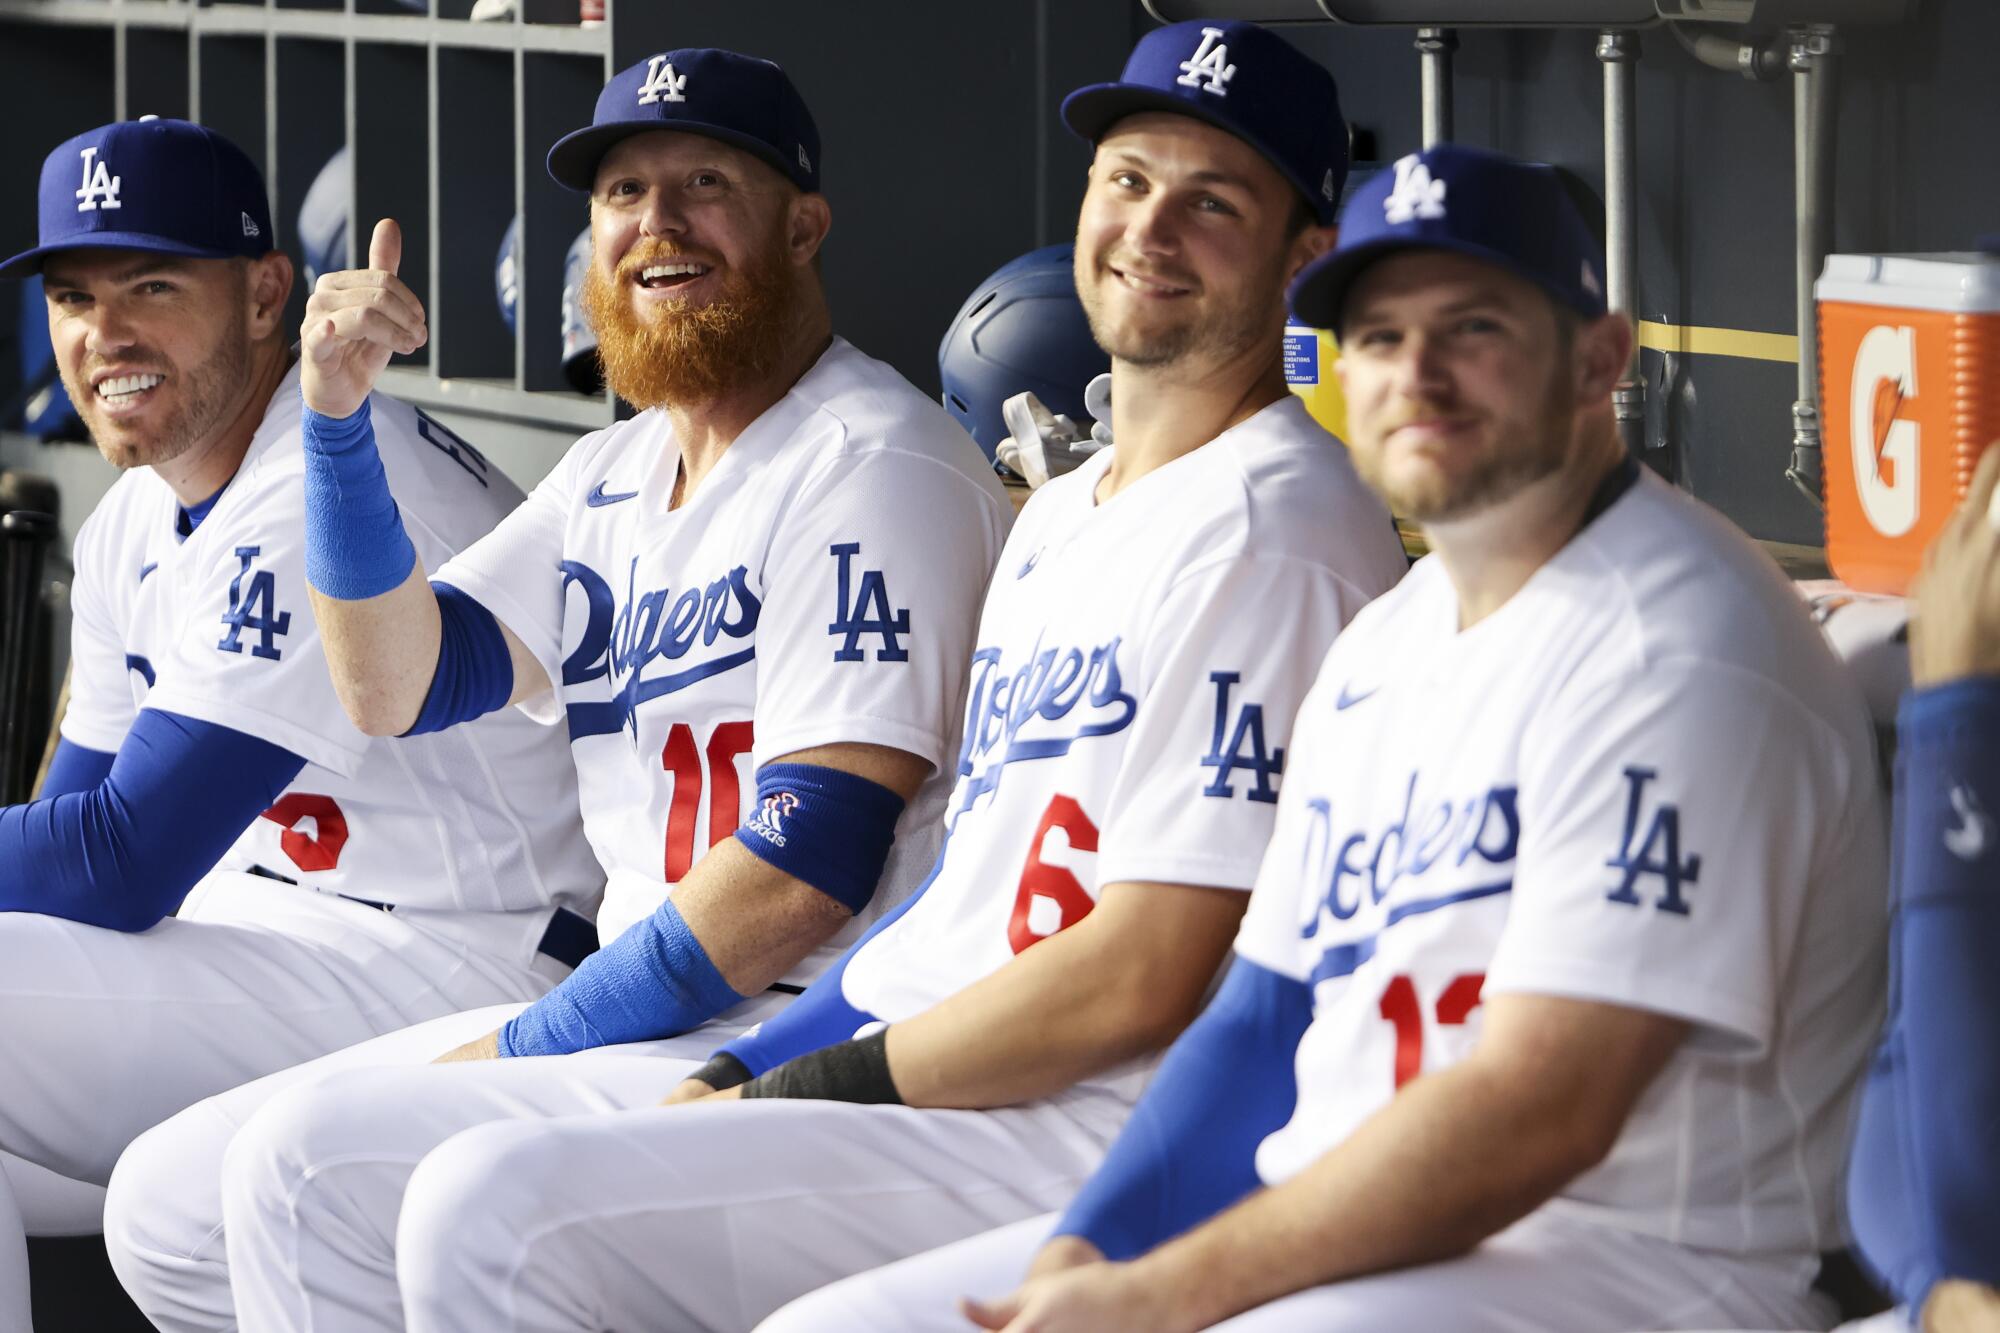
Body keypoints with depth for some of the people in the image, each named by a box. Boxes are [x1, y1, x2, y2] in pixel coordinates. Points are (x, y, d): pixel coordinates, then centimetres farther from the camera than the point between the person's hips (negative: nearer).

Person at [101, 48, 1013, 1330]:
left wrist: (520, 1049, -14)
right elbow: (401, 683, 11)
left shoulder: (877, 463, -10)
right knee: (172, 1199, 3)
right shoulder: (613, 476, 18)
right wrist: (340, 417, -2)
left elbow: (811, 865, -18)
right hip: (633, 1012, 9)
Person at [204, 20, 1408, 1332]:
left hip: (1081, 1136, -10)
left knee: (495, 1208, -27)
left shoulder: (1270, 533, -11)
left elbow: (1138, 987, -17)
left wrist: (824, 1086, -10)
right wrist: (737, 1076, 9)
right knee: (311, 1160, 4)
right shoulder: (1061, 514, 22)